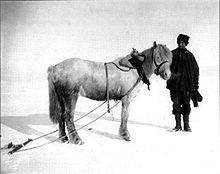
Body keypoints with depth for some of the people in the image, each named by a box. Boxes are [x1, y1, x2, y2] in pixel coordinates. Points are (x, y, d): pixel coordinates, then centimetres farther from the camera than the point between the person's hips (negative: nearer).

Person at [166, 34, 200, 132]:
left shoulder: (189, 55, 8)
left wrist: (195, 85, 6)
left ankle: (186, 125, 14)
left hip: (187, 85, 1)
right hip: (175, 84, -1)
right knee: (176, 104, 3)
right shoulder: (172, 54, 4)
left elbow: (196, 70, 11)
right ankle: (178, 125, 14)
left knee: (186, 105, 4)